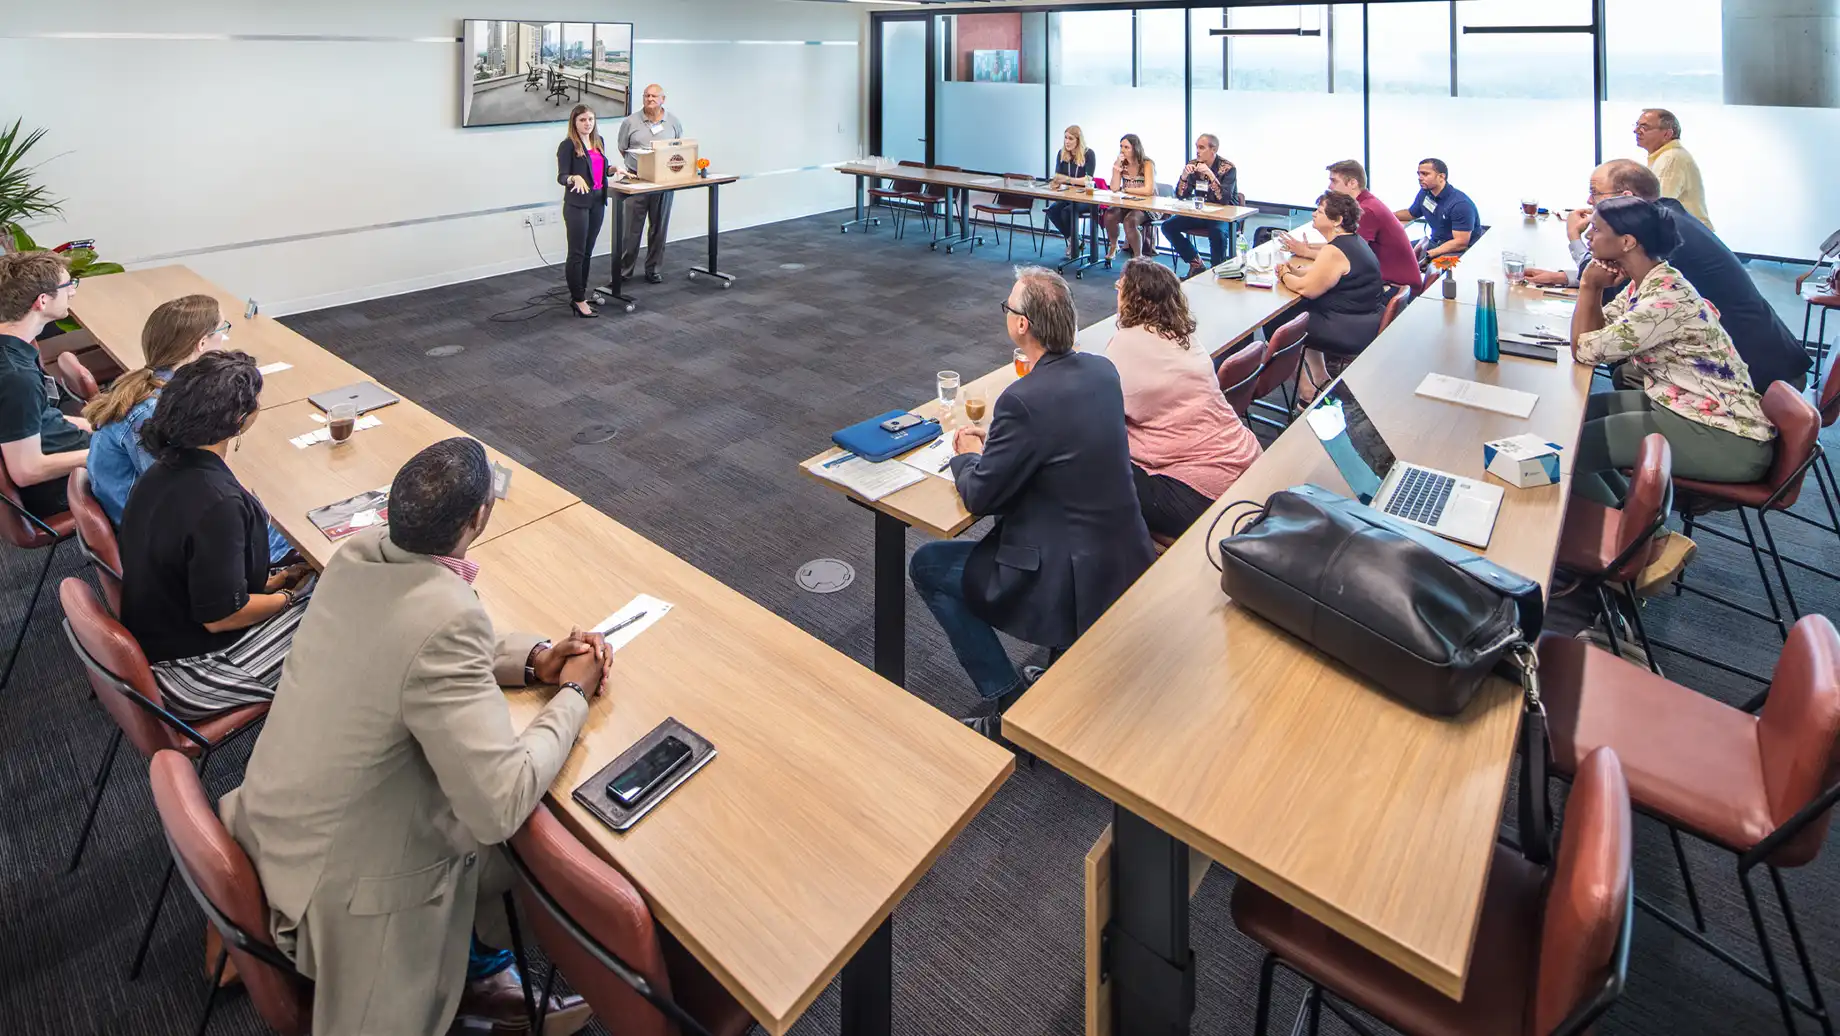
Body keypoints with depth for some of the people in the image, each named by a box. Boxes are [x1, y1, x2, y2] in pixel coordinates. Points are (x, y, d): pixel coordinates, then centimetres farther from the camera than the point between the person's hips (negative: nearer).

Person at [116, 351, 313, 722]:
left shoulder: (167, 466, -3)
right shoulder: (216, 502, -32)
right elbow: (220, 615, -25)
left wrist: (271, 580, 7)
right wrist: (288, 597, -9)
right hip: (188, 671, -9)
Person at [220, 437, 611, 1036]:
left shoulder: (360, 553, -10)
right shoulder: (446, 616, -34)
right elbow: (501, 805, -32)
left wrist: (533, 658, -2)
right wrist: (573, 696, -17)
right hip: (342, 873, -7)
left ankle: (474, 964, 32)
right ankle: (477, 976, 34)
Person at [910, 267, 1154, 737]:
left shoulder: (1025, 400, -25)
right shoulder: (1102, 369, -1)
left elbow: (979, 497, -14)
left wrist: (967, 456, 6)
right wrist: (995, 442, 11)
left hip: (1074, 584, -8)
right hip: (1126, 557, 8)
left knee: (927, 565, 10)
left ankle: (1006, 698, 13)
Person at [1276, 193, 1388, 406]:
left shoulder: (1335, 251, -23)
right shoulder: (1353, 240, 10)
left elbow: (1307, 289, -21)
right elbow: (1323, 272, 20)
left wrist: (1285, 275, -4)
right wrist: (1296, 270, 5)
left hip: (1351, 332, -11)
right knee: (1303, 317, 28)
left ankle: (1307, 393, 8)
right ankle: (1322, 381, 30)